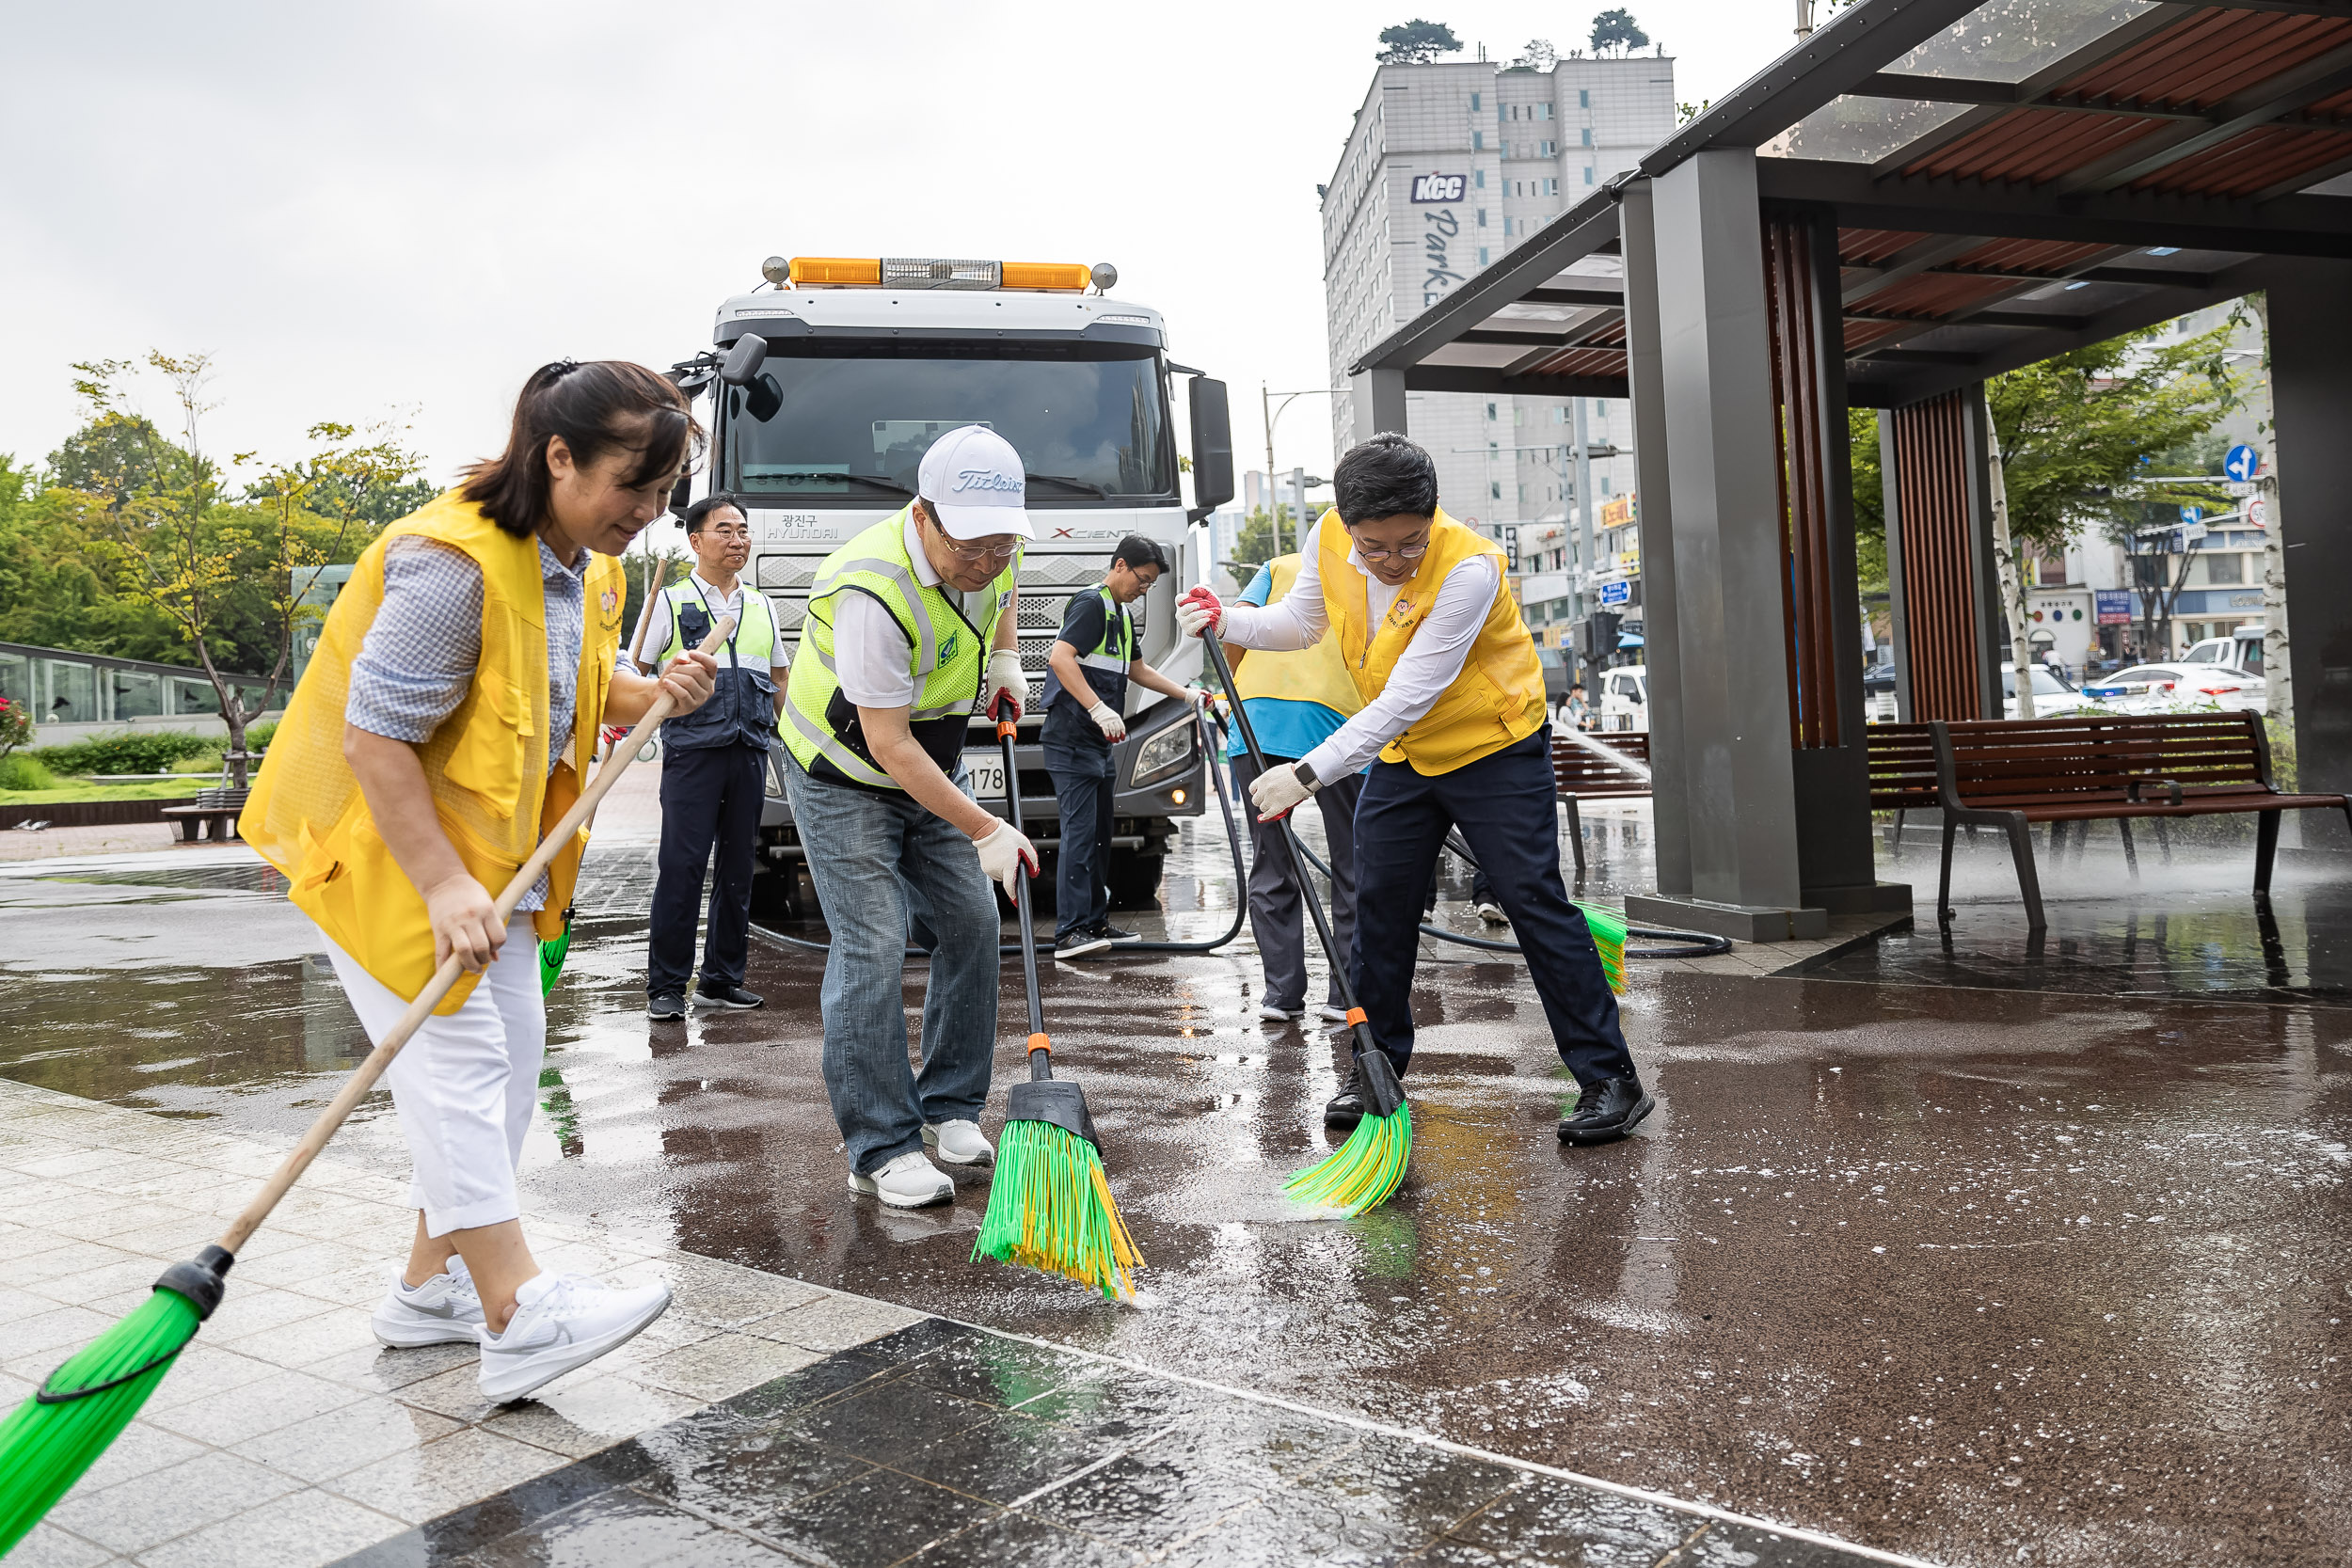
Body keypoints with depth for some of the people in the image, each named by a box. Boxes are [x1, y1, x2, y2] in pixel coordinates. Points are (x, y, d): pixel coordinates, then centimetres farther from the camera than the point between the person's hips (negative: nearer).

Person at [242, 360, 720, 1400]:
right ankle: (518, 1317, -11)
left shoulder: (589, 566, 2)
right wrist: (443, 888, -30)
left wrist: (654, 694, -6)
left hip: (495, 847, 9)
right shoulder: (452, 562, -27)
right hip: (384, 844, -9)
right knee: (455, 1050, -12)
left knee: (509, 1052, 9)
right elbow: (374, 737, -27)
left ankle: (433, 1284, 21)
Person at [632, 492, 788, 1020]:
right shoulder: (670, 601, 5)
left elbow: (779, 683, 24)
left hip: (751, 752, 5)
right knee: (681, 867, -6)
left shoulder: (762, 607, 17)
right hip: (692, 751, -4)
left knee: (738, 868, 9)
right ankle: (666, 986, 2)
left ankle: (722, 978, 18)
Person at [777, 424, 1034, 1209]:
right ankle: (880, 1150, -3)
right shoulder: (874, 593, -34)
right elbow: (888, 744, -30)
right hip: (843, 774, -7)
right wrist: (986, 830, -28)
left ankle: (951, 1108, 18)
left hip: (931, 766, 7)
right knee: (873, 947, -13)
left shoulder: (989, 548, -11)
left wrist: (1006, 656, 2)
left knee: (971, 924, 3)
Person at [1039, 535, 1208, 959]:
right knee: (1079, 832, -15)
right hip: (1072, 739, -10)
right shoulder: (1091, 604, -10)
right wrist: (1099, 709, -30)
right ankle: (1069, 932, -17)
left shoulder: (1123, 615, 22)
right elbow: (1059, 657, -23)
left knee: (1099, 836, 13)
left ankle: (1096, 923, 20)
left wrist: (1185, 694, 30)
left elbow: (1137, 670, 34)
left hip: (1101, 743, 10)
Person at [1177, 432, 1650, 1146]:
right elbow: (1301, 620, 9)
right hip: (1402, 751, 6)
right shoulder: (1328, 539, -12)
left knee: (1537, 904, -8)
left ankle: (1610, 1079, 1)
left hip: (1493, 747, -6)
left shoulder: (1468, 569, -31)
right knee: (1380, 907, 6)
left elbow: (1407, 697, -33)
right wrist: (1227, 621, -9)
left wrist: (1310, 772, -34)